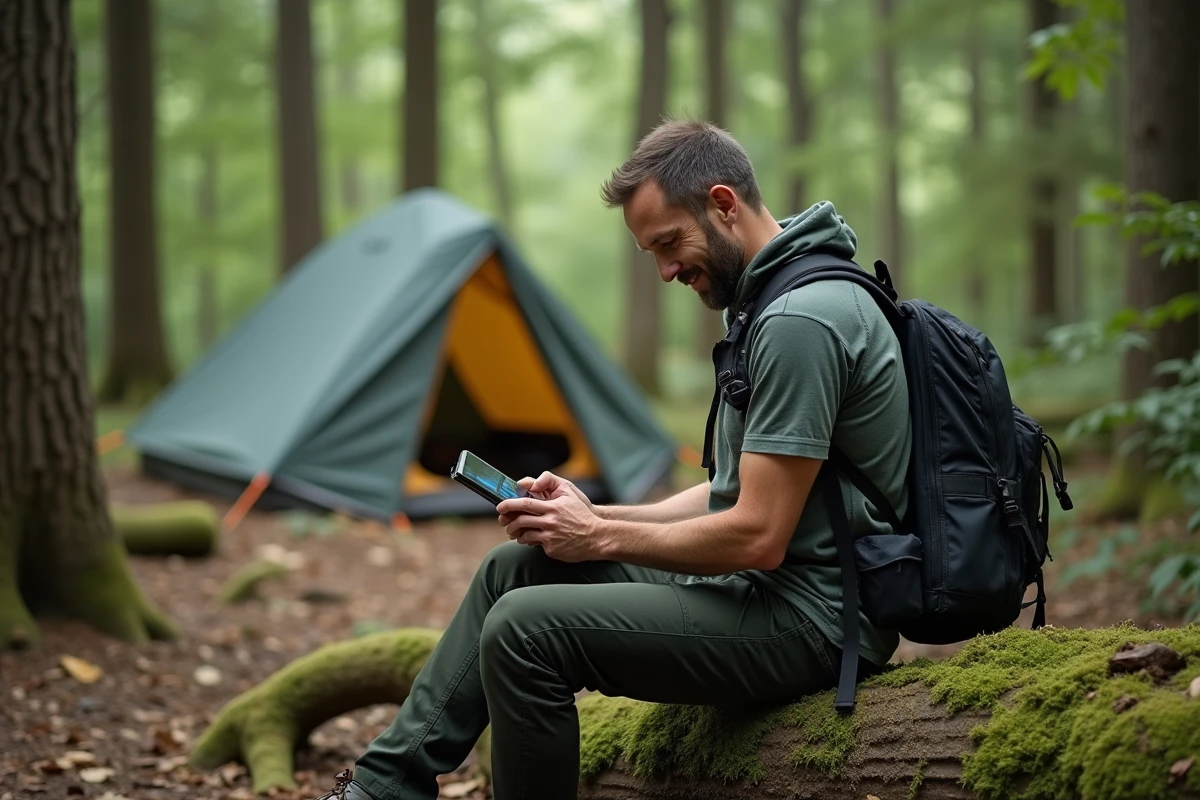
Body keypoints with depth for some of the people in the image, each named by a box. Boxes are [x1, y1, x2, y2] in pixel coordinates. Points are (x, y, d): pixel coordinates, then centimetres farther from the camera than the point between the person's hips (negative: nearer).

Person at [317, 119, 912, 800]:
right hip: (762, 588, 11)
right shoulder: (778, 299, 13)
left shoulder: (801, 321, -22)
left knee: (526, 629, -19)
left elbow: (757, 536, -24)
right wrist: (596, 515, 6)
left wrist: (602, 538, -10)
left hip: (808, 619, -11)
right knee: (516, 566, 12)